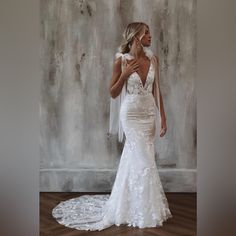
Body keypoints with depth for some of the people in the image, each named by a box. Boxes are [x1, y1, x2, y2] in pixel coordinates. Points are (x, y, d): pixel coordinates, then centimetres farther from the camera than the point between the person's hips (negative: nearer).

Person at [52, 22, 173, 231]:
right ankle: (147, 212, 13)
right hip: (132, 115, -5)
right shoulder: (121, 61, -9)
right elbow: (113, 93, -3)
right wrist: (125, 74, -17)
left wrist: (163, 117, 5)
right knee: (145, 162, -5)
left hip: (149, 114, 5)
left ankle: (125, 204, 32)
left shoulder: (153, 59, 5)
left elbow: (157, 91, 8)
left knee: (133, 159, 15)